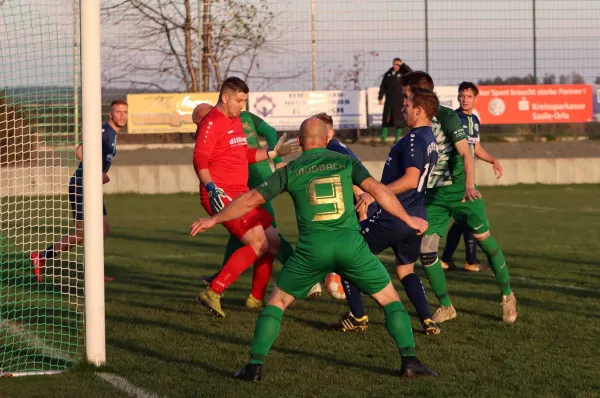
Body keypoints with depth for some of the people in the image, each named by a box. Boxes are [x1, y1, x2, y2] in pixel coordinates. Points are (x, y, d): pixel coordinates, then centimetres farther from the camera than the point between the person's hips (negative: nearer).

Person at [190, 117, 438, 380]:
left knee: (277, 301, 18)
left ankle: (255, 365, 8)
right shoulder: (345, 162, 11)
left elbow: (250, 200, 14)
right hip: (350, 243, 0)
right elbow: (377, 190, -1)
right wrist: (407, 219, 8)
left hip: (312, 248, 0)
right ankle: (409, 359, 2)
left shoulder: (290, 171, 11)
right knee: (389, 299, 15)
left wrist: (213, 220, 25)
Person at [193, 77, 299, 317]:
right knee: (259, 243, -20)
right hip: (221, 196, -10)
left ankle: (256, 298, 21)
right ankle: (213, 293, -22)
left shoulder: (236, 121, 19)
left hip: (240, 194, 10)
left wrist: (273, 152, 23)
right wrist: (211, 187, -33)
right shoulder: (212, 123, -12)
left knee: (272, 241, 13)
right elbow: (200, 160, -20)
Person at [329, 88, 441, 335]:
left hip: (393, 216, -9)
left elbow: (410, 180, -27)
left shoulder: (414, 139, -17)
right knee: (405, 269, 22)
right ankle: (428, 322, 9)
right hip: (416, 216, 9)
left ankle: (358, 317, 7)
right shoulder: (430, 141, 13)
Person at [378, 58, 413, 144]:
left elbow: (411, 73, -22)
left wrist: (402, 64, -19)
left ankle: (397, 138, 6)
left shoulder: (403, 73, -1)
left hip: (399, 100, -2)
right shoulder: (388, 74, 8)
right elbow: (383, 86, 10)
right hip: (389, 100, 2)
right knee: (386, 118, -3)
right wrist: (380, 98, 4)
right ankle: (383, 138, -1)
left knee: (398, 119, 0)